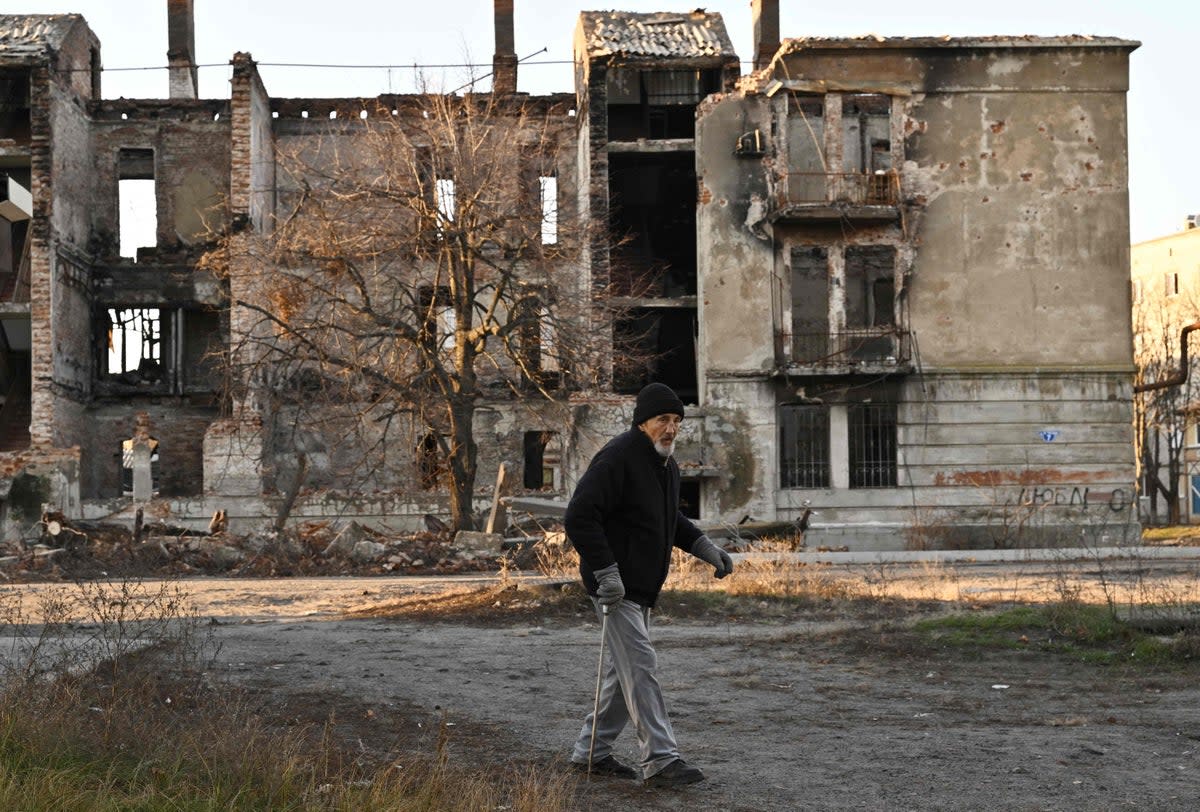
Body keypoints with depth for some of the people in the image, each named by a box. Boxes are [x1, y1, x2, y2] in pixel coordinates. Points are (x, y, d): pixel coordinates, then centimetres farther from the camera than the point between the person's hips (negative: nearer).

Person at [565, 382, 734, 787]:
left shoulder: (667, 465, 13)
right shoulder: (617, 458, -18)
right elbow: (580, 517, -23)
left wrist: (704, 547, 15)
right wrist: (606, 571, -26)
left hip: (643, 587, 10)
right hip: (616, 586, -10)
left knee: (626, 668, 15)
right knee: (640, 666, -12)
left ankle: (591, 750, 25)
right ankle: (660, 760, -12)